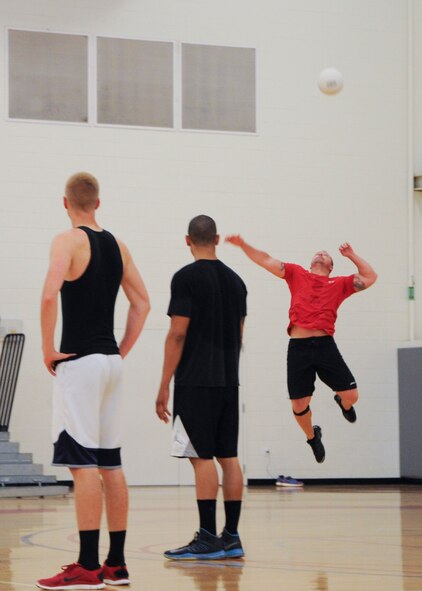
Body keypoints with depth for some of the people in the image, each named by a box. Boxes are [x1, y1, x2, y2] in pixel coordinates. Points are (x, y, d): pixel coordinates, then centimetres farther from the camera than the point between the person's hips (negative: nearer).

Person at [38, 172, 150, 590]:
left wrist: (48, 349, -13)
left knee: (83, 464, -8)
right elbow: (142, 303, 17)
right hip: (110, 361, 8)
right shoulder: (117, 246, 14)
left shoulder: (69, 241, -9)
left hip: (79, 362, -7)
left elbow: (49, 295, -24)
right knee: (110, 464, 11)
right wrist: (121, 351, 17)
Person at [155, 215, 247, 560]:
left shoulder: (187, 277, -9)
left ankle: (208, 539, -8)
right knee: (228, 456, 8)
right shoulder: (235, 280, 12)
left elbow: (178, 334, -12)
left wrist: (164, 386, -9)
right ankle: (231, 538, 9)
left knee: (202, 457, -7)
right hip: (228, 381, 7)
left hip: (195, 382, -7)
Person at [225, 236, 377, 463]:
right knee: (299, 405, -1)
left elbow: (370, 277, 15)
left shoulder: (339, 284, 16)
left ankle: (343, 403, 33)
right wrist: (243, 245, 1)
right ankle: (313, 437, 30)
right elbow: (267, 261, 12)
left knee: (351, 395, -6)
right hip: (298, 347, 0)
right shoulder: (296, 274, 16)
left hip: (325, 345, 0)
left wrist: (351, 255, 18)